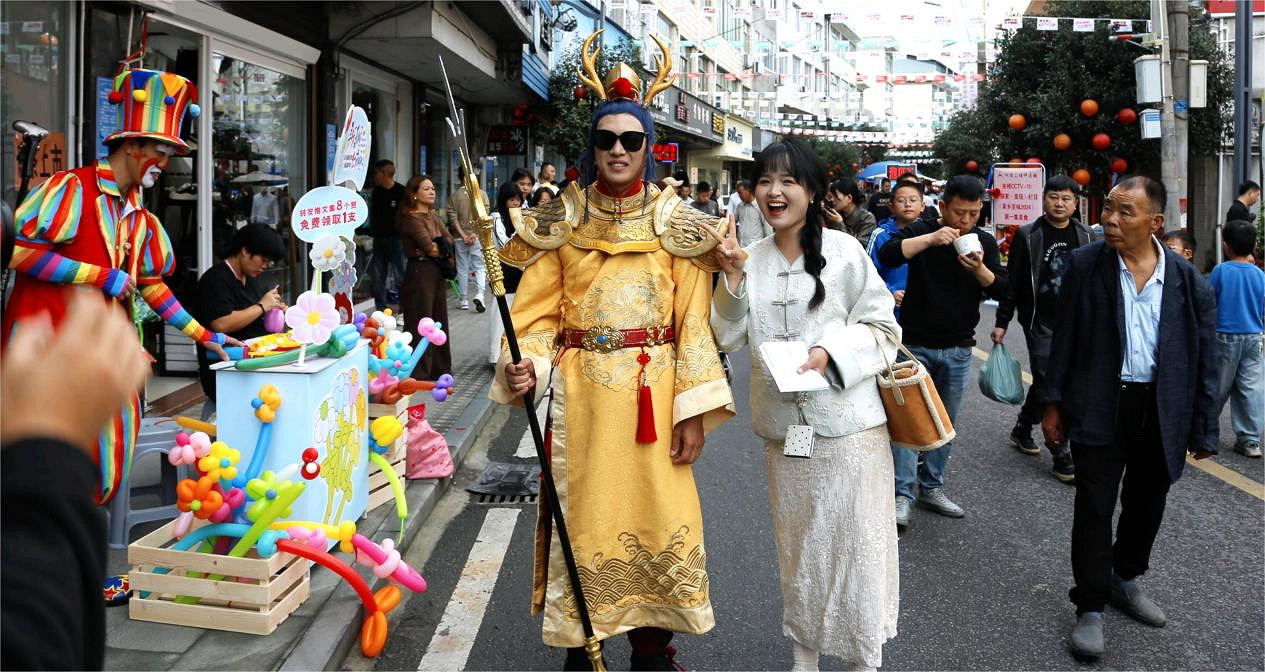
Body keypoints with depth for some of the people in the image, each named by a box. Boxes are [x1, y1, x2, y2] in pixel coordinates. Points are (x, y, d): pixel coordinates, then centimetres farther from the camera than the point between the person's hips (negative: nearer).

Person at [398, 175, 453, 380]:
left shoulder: (433, 215, 16)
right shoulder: (411, 218, -10)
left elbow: (449, 239, 7)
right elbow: (428, 246, -18)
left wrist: (437, 247, -12)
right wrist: (442, 249, 1)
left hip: (437, 270, 9)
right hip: (420, 270, -9)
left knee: (440, 319, 13)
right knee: (421, 323, -4)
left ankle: (439, 368, 23)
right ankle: (419, 373, 3)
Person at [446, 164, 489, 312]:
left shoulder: (454, 196, -1)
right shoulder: (481, 194, -3)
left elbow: (453, 219, -6)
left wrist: (463, 235, -7)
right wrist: (475, 234, -9)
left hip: (460, 238, 1)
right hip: (478, 237, -1)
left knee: (462, 268, 9)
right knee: (480, 267, 5)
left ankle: (464, 300, 12)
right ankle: (479, 294, -17)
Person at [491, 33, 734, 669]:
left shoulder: (675, 222, 2)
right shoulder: (562, 221, 4)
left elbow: (694, 321, -1)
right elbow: (538, 310, 1)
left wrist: (693, 407, -8)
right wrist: (524, 367, -19)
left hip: (653, 393, 0)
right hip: (579, 391, 0)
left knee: (658, 517, 4)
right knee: (582, 515, 5)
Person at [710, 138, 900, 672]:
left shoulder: (844, 251, -8)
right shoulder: (751, 258, 5)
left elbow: (883, 327, -4)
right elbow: (729, 339, 5)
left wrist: (832, 352, -19)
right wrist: (733, 280, -9)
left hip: (846, 422, -4)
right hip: (782, 427, 4)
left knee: (856, 540, 3)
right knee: (797, 544, 15)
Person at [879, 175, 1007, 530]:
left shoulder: (985, 242, 3)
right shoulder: (922, 232, -6)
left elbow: (1002, 291, -3)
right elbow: (888, 254, -23)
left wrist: (980, 269, -22)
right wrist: (930, 239, -33)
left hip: (958, 350, 4)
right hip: (915, 344, -4)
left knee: (945, 423, 11)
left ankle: (931, 487, 23)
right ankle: (902, 494, -3)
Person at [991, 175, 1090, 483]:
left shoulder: (1086, 236, 6)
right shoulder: (1028, 236, -4)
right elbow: (1012, 282, -2)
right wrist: (1001, 322, -4)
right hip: (1040, 322, -4)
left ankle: (1022, 429, 36)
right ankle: (1061, 456, -4)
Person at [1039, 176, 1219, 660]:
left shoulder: (1190, 282, -4)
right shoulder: (1086, 265, -6)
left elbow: (1205, 360, 0)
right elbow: (1064, 339, -1)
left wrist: (1204, 430, -1)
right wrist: (1053, 403, -1)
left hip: (1162, 411, 2)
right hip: (1100, 408, -2)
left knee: (1146, 505, 17)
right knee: (1094, 509, 2)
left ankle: (1125, 579, 41)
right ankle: (1090, 608, 14)